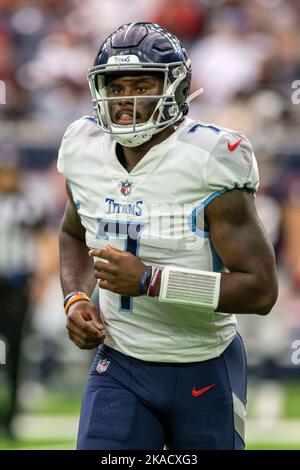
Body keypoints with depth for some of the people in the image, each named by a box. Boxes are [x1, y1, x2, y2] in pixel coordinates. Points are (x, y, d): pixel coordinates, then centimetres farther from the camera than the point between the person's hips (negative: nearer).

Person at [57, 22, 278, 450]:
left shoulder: (209, 162, -18)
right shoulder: (86, 153, -1)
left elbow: (261, 289, -21)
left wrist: (149, 280, -27)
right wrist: (76, 298, 2)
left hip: (205, 373, -3)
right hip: (119, 368, 3)